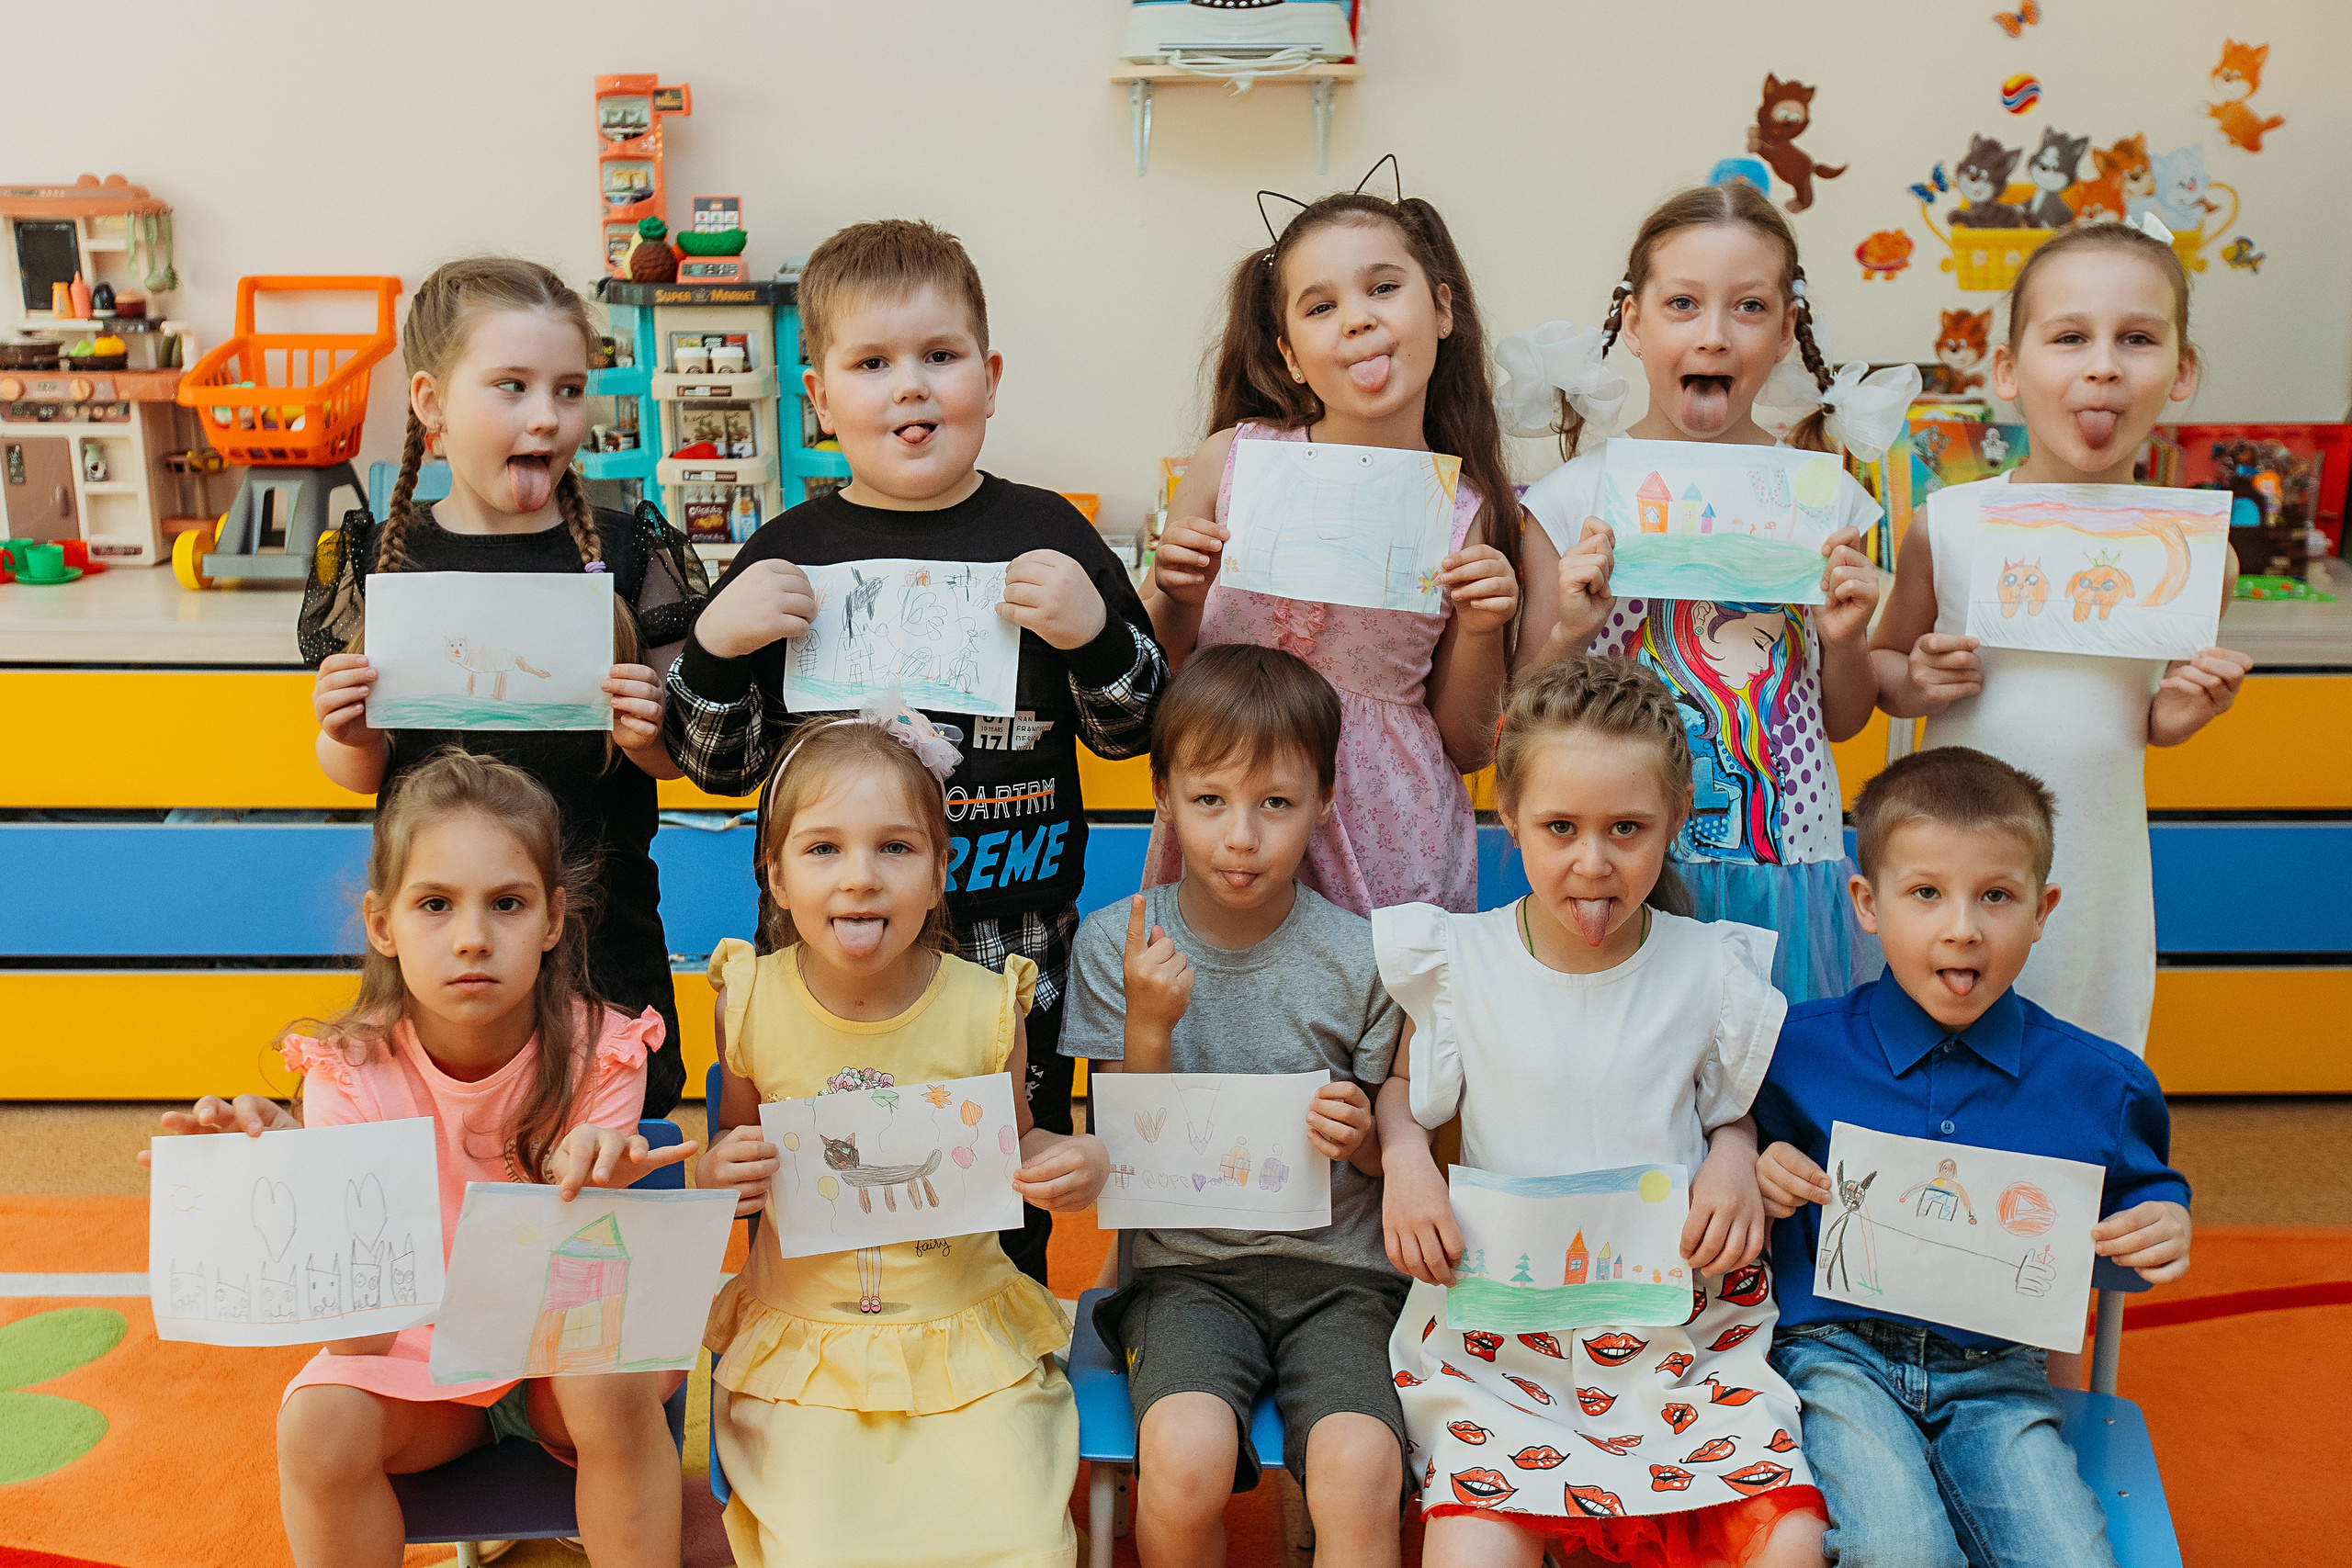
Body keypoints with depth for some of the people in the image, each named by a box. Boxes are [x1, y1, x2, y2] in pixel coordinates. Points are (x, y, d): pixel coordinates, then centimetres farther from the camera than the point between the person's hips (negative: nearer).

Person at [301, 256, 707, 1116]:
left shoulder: (629, 554, -3)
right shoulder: (378, 560, 0)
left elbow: (678, 762, 2)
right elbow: (361, 775, 8)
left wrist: (646, 735, -18)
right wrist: (349, 738, -12)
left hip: (602, 928, -1)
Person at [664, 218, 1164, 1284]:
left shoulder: (1044, 536, 1)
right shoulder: (790, 555, 0)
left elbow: (1134, 729, 4)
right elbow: (718, 767, 2)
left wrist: (1095, 631, -14)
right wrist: (716, 645, -15)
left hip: (1014, 963, 0)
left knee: (1011, 1239, 15)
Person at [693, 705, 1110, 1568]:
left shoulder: (984, 1009, -9)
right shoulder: (754, 1001, -6)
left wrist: (1077, 1160, -14)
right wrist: (715, 1171, -12)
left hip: (965, 1335, 0)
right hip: (802, 1342, 1)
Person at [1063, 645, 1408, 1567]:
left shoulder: (1361, 958, -2)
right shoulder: (1117, 944, -1)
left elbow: (1399, 1156, 8)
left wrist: (1362, 1139, -16)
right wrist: (1148, 1027, -17)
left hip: (1337, 1267, 0)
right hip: (1186, 1268, 0)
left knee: (1359, 1472, -27)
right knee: (1185, 1460, -27)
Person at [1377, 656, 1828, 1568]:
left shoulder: (1711, 972, -1)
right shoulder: (1459, 963, -2)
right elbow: (1403, 1085, 13)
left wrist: (1735, 1159, -7)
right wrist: (1403, 1156, -7)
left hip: (1684, 1316, 1)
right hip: (1498, 1325, -1)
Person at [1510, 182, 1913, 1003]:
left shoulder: (1825, 499, 2)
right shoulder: (1572, 501, -5)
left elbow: (1841, 721, 12)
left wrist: (1845, 640, -6)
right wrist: (1566, 634, -17)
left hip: (1790, 866, 2)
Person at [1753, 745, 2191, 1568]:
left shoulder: (2097, 1083, 2)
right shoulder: (1797, 1049, -4)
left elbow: (2141, 1186, 20)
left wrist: (2162, 1225, -3)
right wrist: (1757, 1180, -13)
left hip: (1995, 1374, 2)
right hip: (1837, 1351, -2)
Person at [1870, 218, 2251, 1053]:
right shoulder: (1946, 528, -8)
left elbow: (2153, 713, 11)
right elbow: (1880, 662, 7)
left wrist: (2177, 719, -10)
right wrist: (1914, 684, -14)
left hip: (2094, 869, 1)